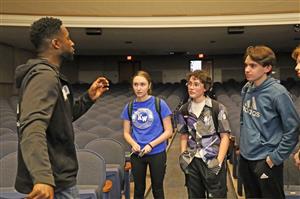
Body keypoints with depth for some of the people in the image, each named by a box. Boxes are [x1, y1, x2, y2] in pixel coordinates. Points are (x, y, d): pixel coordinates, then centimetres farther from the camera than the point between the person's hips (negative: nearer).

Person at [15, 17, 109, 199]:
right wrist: (43, 177, -49)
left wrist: (89, 98, 10)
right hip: (55, 184, -10)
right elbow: (33, 127, -36)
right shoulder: (44, 75, -20)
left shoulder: (49, 74, 12)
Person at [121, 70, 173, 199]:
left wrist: (151, 145, -18)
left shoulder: (159, 104, -9)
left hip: (157, 153, -2)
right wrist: (133, 144, -14)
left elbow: (168, 131, -7)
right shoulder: (129, 107, 0)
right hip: (137, 154, 3)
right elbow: (126, 132, 6)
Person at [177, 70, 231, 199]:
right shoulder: (183, 110, 5)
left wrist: (219, 161, -13)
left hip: (213, 162, -4)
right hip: (192, 163, 4)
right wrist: (183, 156, 1)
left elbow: (225, 137, -6)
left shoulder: (217, 108, -8)